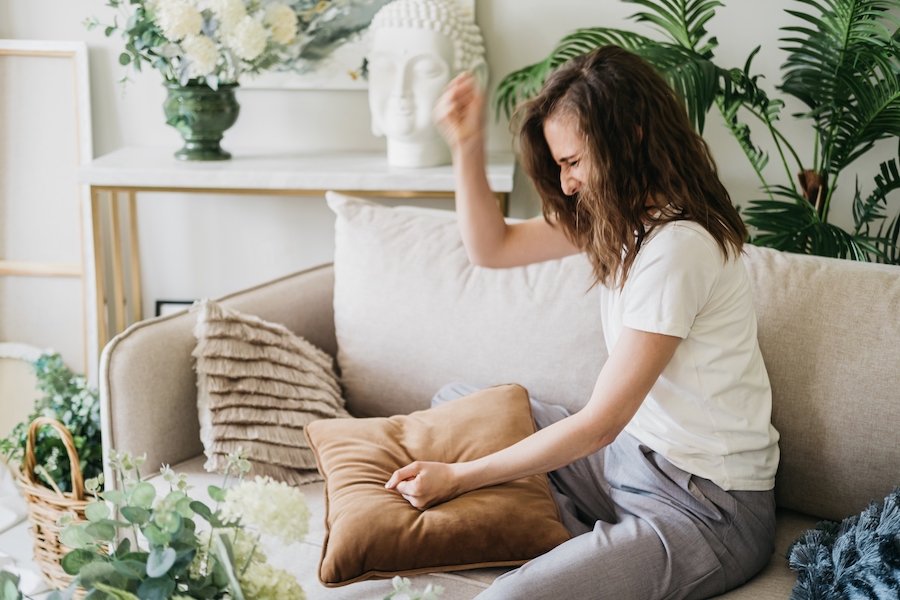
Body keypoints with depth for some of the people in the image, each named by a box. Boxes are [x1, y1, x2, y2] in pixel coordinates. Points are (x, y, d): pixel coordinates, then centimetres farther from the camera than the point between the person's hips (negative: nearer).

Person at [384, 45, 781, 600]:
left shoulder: (677, 246, -25)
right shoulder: (621, 212, 4)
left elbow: (600, 424, -22)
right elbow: (493, 248, 14)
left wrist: (458, 478, -15)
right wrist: (468, 145, -2)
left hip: (706, 510, -10)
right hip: (630, 454, 10)